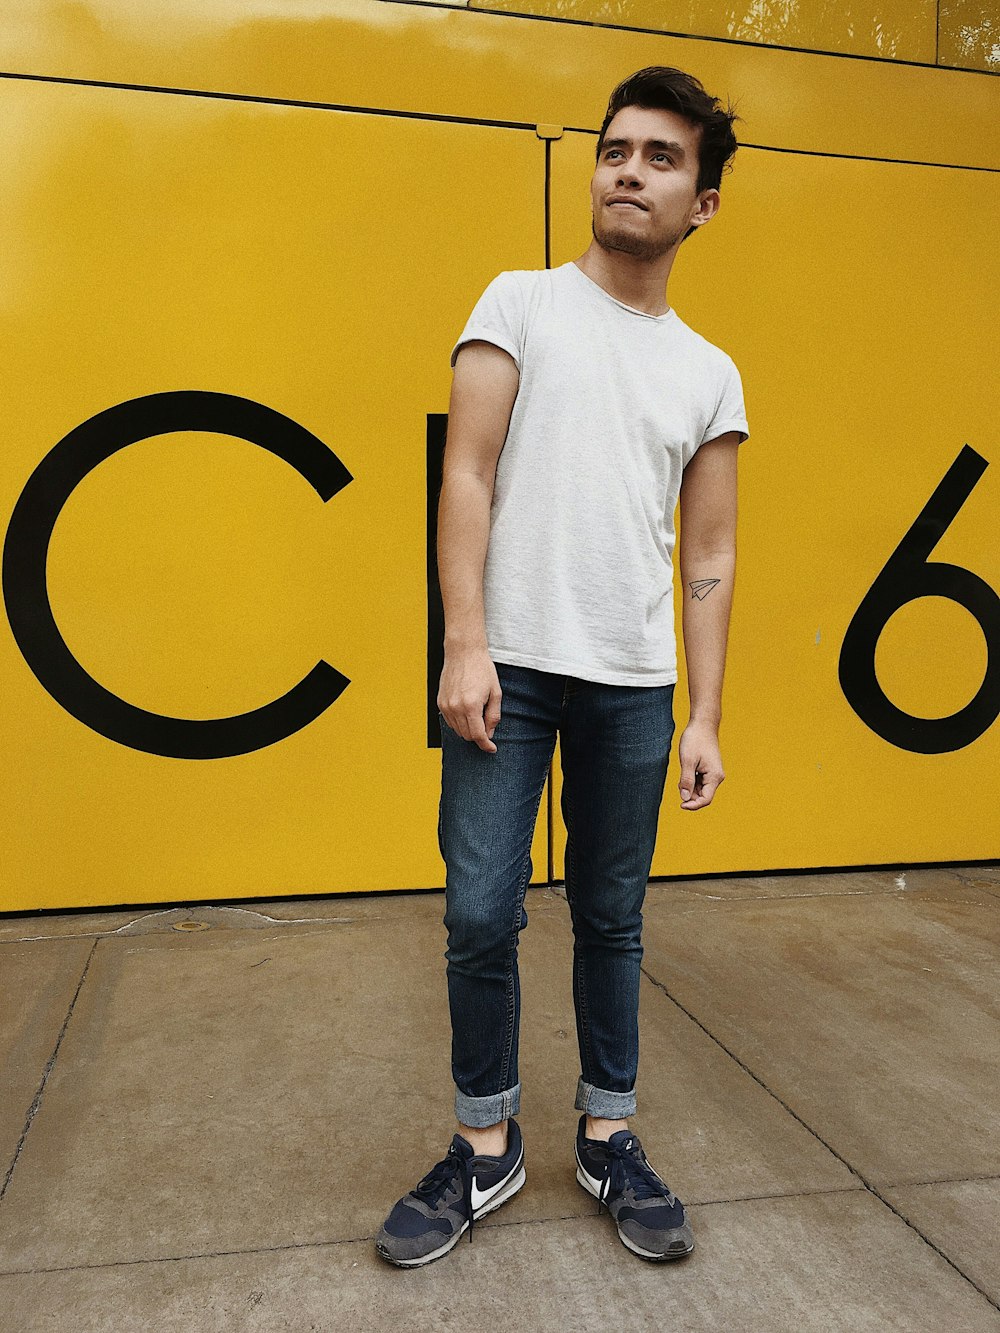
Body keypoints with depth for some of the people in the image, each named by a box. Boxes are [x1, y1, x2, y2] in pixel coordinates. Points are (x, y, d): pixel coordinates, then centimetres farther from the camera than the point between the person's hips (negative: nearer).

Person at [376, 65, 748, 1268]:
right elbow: (467, 476, -4)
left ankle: (607, 1140, 28)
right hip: (509, 669, -2)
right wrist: (466, 646, -13)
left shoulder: (711, 376, 12)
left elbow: (710, 560, 11)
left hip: (635, 685, 3)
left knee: (612, 919, 11)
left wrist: (705, 717, 5)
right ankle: (486, 1147, 19)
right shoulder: (521, 304, 5)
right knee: (482, 915, -1)